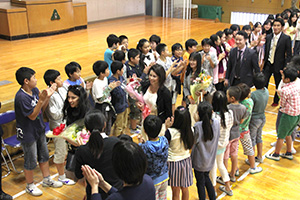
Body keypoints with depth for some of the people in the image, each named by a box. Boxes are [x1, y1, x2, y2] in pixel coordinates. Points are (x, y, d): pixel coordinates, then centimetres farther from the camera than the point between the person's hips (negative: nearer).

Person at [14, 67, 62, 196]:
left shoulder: (35, 90, -4)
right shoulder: (21, 97, -27)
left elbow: (42, 109, 4)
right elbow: (32, 116, -24)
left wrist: (48, 96, -11)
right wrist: (41, 99, -32)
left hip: (39, 130, 8)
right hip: (28, 134, -8)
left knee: (44, 155, 21)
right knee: (31, 161, 9)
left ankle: (47, 179, 40)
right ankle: (30, 186, 30)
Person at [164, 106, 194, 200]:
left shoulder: (170, 132, -25)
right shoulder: (190, 130, -11)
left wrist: (167, 128, -11)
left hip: (174, 162, -4)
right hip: (186, 161, 5)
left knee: (175, 192, 12)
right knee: (185, 189, 22)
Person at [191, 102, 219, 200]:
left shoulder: (198, 126, -27)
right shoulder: (216, 122, -13)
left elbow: (194, 142, -16)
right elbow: (217, 136, 2)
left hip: (200, 161, -5)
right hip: (211, 159, 5)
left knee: (200, 183, 14)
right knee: (206, 178, 28)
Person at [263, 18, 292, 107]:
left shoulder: (286, 38, -9)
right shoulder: (268, 37, 4)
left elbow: (289, 55, -8)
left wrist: (285, 67, -13)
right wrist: (265, 61, 10)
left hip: (278, 65, -3)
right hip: (268, 64, 3)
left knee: (278, 84, 13)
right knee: (264, 83, 0)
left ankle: (276, 101, 32)